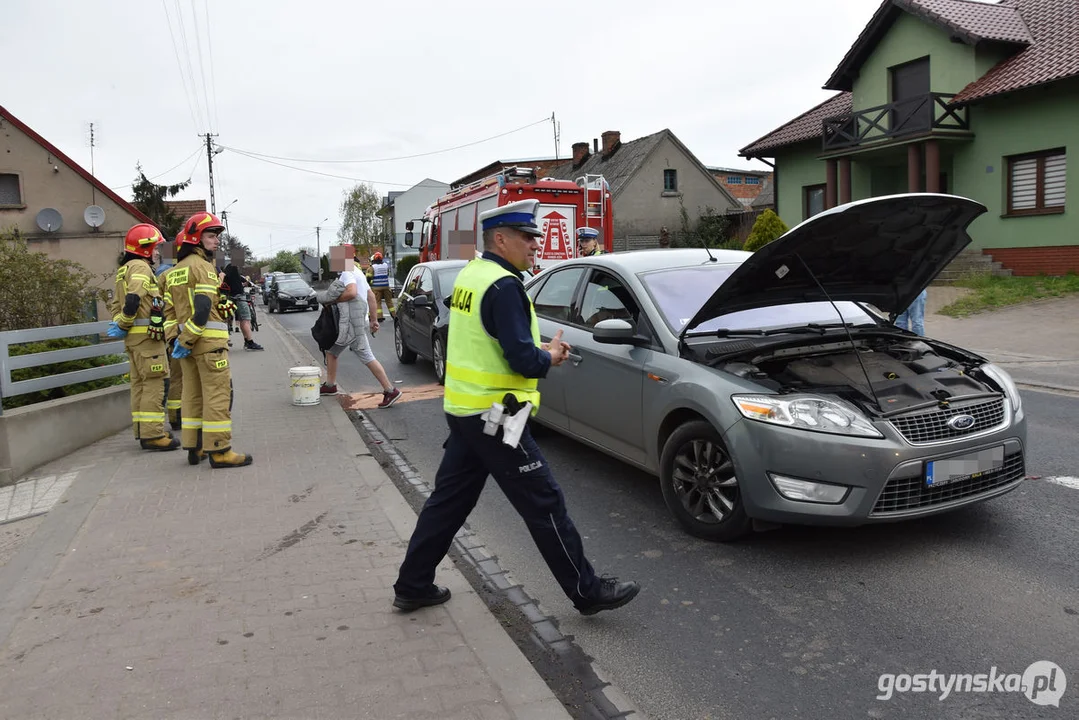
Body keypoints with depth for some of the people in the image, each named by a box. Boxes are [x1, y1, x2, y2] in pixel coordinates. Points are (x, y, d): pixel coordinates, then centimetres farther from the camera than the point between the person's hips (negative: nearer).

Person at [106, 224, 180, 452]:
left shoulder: (124, 270, 21)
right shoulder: (141, 267, -11)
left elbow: (117, 303, 20)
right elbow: (133, 299, -22)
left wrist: (119, 324, 9)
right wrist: (123, 325, -12)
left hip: (133, 336, 10)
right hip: (146, 333, -10)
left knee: (140, 383, 13)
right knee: (156, 382, -9)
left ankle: (143, 431, 20)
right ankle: (152, 434, -10)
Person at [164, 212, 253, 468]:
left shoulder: (173, 271, 18)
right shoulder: (202, 266, -9)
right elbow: (203, 308, -20)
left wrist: (178, 339, 11)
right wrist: (186, 341, -16)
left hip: (187, 339, 9)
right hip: (209, 340, -9)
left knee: (192, 393, 13)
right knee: (218, 393, -6)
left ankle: (194, 447, 19)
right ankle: (219, 450, -5)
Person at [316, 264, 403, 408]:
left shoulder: (347, 274, -12)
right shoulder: (357, 275, 20)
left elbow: (351, 293, -30)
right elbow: (371, 296, 20)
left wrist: (333, 300, -17)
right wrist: (373, 319, 20)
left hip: (352, 323, -11)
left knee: (367, 358, -10)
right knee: (331, 351, 21)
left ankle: (390, 391, -10)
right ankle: (330, 385, 34)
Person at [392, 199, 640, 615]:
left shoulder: (469, 275, 11)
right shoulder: (503, 286, -18)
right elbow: (522, 359, -23)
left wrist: (542, 349, 6)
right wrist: (549, 357, -2)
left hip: (461, 409, 10)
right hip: (493, 416, -9)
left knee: (448, 500, 17)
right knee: (545, 504, 0)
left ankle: (412, 586, 27)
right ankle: (587, 592, 11)